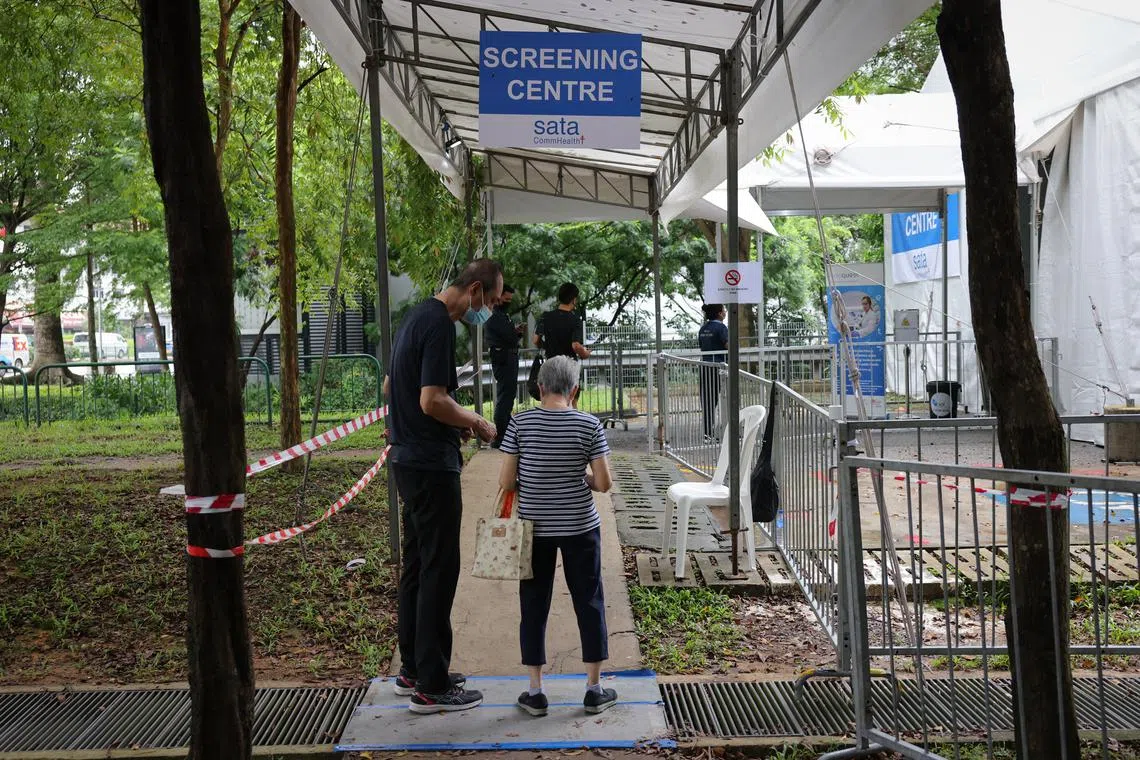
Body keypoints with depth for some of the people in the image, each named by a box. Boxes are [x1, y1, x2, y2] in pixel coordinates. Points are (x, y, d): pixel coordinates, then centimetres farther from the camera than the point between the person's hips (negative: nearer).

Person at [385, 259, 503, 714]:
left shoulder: (417, 317, 14)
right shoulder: (440, 326, -18)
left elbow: (390, 386, 22)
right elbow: (432, 401, -25)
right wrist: (475, 422, -8)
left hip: (408, 460, 10)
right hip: (432, 466, -10)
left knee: (417, 566, 15)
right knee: (438, 571, -4)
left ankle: (413, 669, 25)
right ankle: (431, 687, 3)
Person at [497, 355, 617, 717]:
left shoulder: (520, 423, -8)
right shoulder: (589, 425, -9)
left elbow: (505, 481, -8)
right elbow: (604, 483, -10)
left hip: (534, 528, 1)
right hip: (580, 527, 0)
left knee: (534, 606, 10)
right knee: (589, 603, 11)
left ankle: (535, 692, 15)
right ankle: (594, 689, 17)